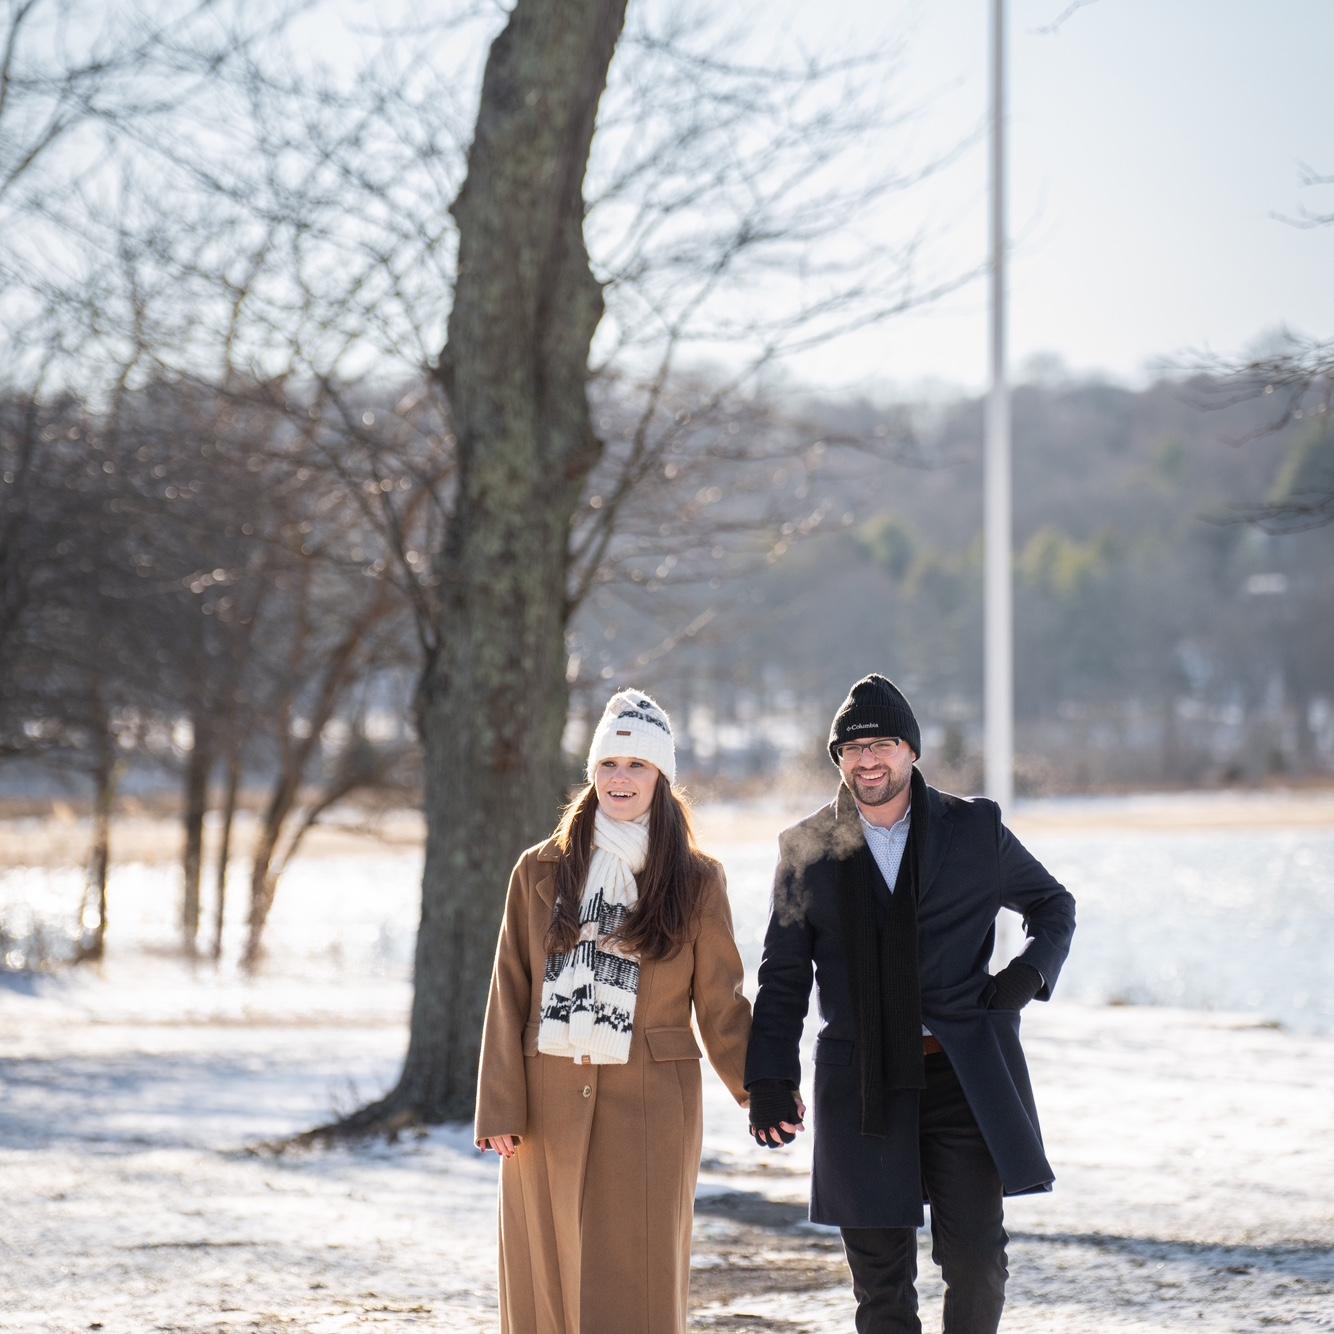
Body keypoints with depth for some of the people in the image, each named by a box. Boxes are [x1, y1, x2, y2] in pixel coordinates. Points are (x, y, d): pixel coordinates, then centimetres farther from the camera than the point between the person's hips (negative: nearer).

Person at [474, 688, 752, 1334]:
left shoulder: (696, 881, 3)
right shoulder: (540, 871, 6)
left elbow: (720, 1005, 5)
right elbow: (509, 997, 4)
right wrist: (500, 1110, -3)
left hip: (648, 1108, -2)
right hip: (550, 1104, 2)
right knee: (548, 1281, 5)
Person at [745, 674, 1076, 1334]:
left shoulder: (975, 829, 5)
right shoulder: (808, 848, 7)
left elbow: (1053, 905, 19)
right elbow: (783, 975, 11)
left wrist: (1031, 970, -1)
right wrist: (770, 1076, 3)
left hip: (964, 1079, -1)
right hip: (862, 1087, 1)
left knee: (976, 1260, -6)